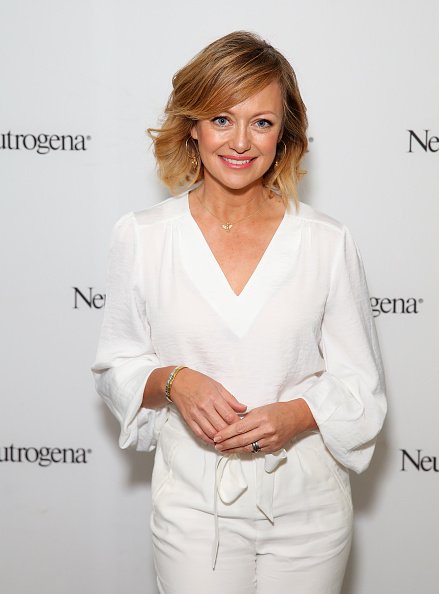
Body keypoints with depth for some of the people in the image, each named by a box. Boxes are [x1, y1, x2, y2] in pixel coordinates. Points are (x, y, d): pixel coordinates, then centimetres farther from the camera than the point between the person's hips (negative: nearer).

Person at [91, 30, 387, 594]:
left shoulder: (328, 242, -4)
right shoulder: (140, 236, -3)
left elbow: (362, 384, 1)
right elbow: (116, 367, 4)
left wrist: (297, 415, -18)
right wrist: (173, 381, -16)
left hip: (306, 507, 1)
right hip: (192, 503, 0)